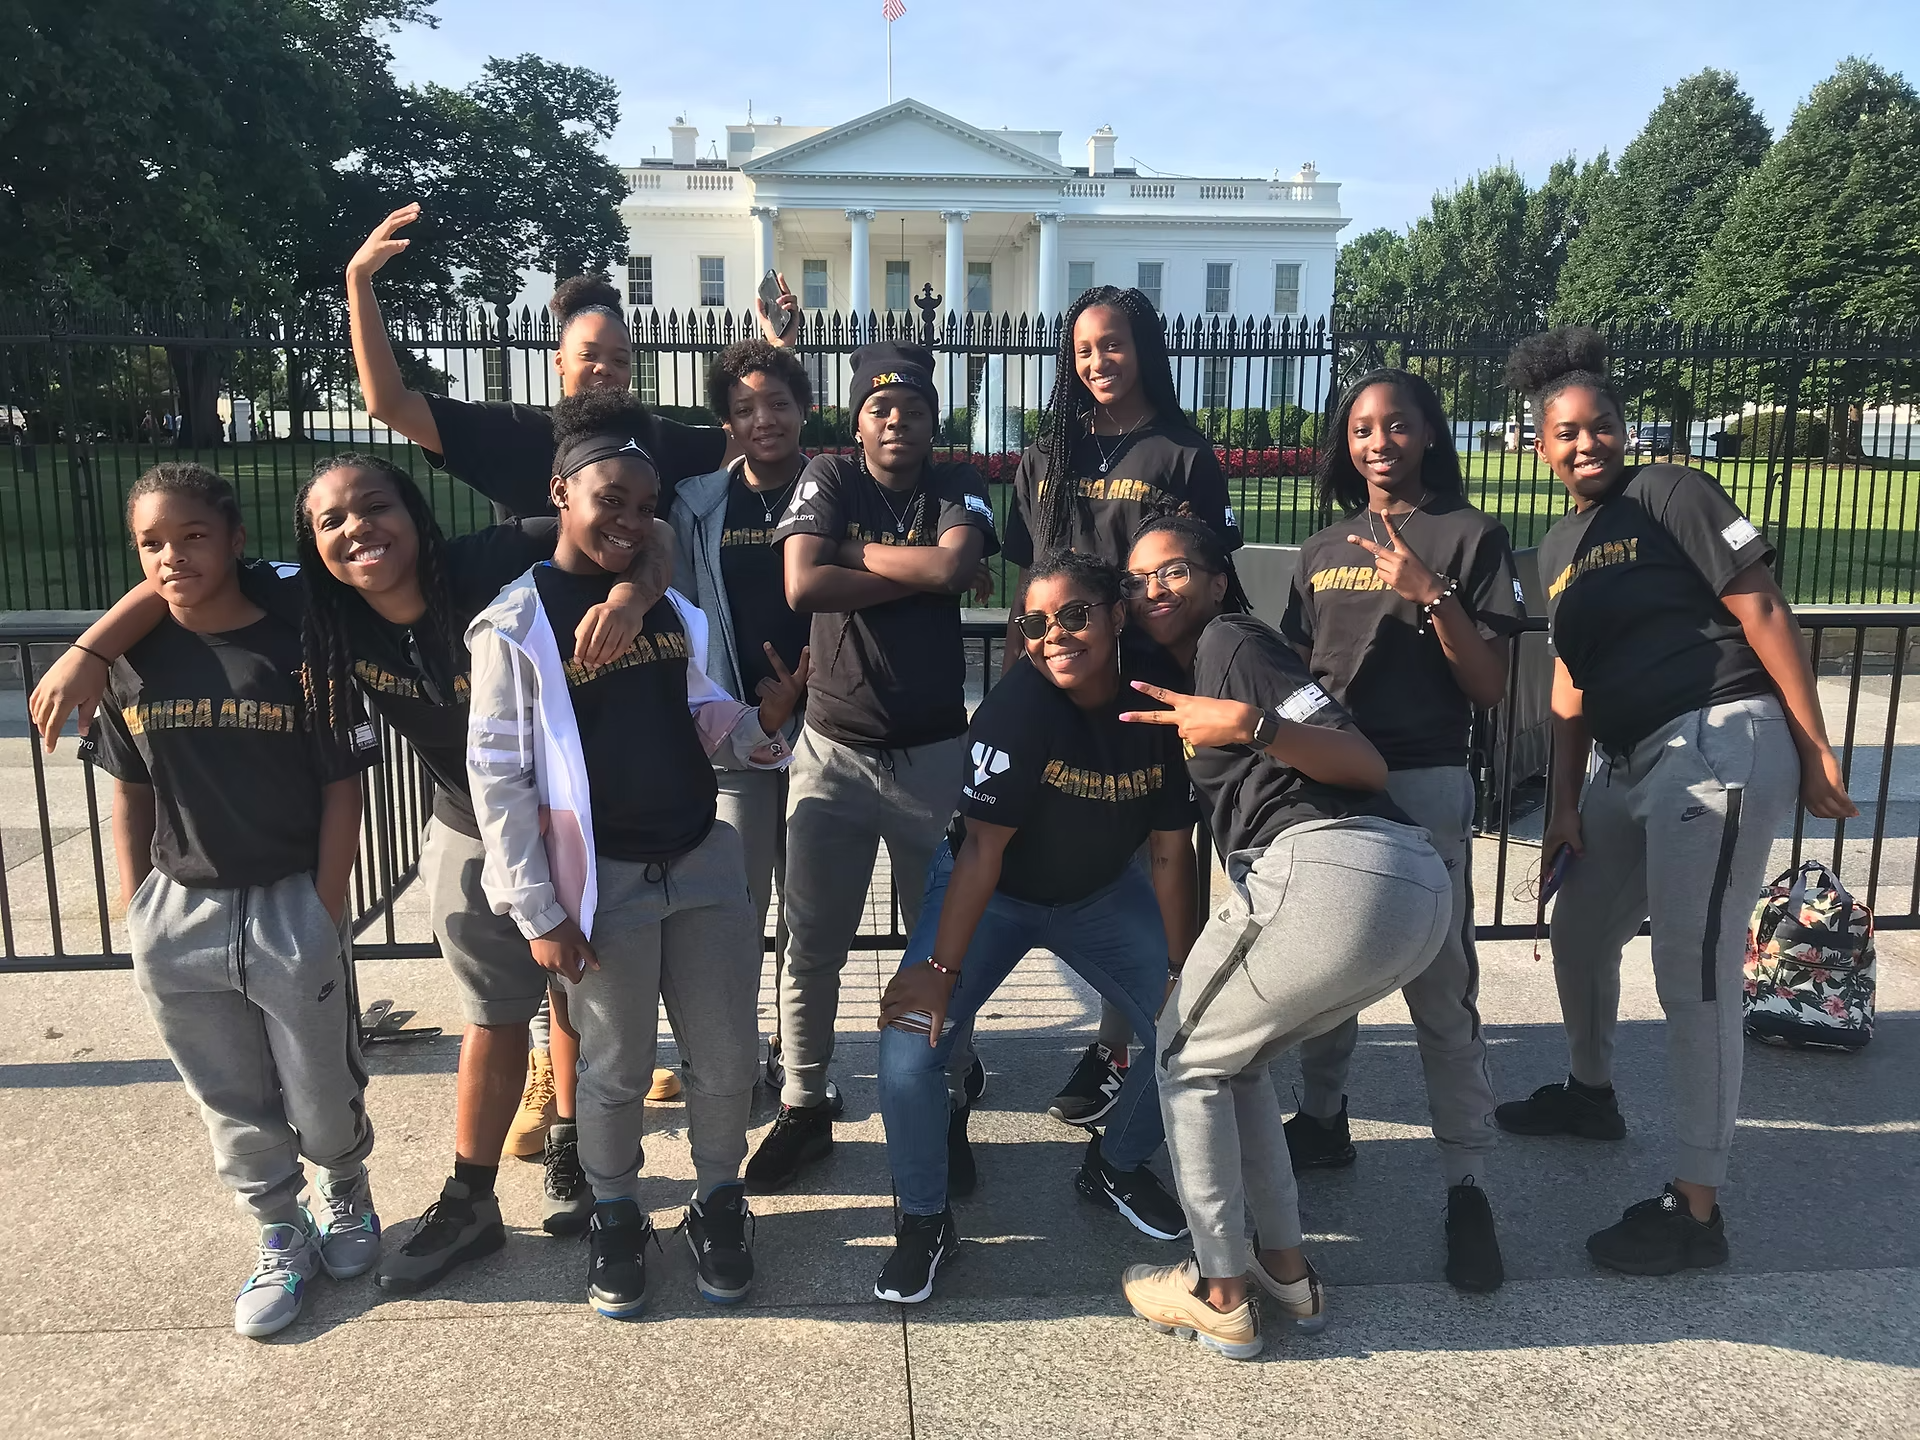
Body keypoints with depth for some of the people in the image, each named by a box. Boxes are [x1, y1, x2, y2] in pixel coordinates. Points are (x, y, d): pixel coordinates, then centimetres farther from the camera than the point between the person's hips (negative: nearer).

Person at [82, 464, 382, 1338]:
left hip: (289, 907, -3)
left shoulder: (297, 648, -11)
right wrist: (134, 914, 5)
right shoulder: (129, 662, 0)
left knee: (323, 1097, 11)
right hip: (179, 915, 3)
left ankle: (346, 1192, 41)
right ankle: (282, 1240, 36)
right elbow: (130, 793, 8)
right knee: (233, 1107, 16)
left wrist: (326, 917, -9)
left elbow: (341, 790, -8)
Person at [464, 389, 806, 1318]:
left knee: (727, 1058, 12)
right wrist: (539, 912, -12)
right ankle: (615, 1216, 36)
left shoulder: (669, 607, 6)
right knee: (616, 1069, 11)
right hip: (605, 882, -4)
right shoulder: (516, 625, -11)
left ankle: (717, 1201, 36)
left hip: (703, 863, 5)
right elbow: (496, 775, -11)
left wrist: (763, 720, -7)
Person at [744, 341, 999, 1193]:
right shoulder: (827, 480, 1)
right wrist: (918, 575, -12)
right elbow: (801, 586, -16)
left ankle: (946, 1112, 26)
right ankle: (802, 1109, 25)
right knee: (811, 947, 8)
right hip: (833, 749, 0)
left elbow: (954, 565, -20)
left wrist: (849, 551, -10)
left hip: (934, 753, 0)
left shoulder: (956, 488, 2)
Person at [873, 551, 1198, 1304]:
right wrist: (942, 969, -26)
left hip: (1100, 894, 4)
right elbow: (982, 850, -28)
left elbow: (1169, 852, -10)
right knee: (908, 1050, -19)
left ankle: (1116, 1165, 26)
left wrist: (1183, 968, -6)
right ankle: (925, 1220, 8)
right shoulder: (1018, 706, -30)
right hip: (991, 894, -4)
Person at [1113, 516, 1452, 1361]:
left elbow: (1364, 763, -6)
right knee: (1235, 1056, 27)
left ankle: (1221, 1297, 15)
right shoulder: (1187, 679, 30)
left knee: (1186, 1059, 11)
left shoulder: (1231, 641, 4)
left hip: (1325, 871, -9)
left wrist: (1250, 726, -19)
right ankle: (1285, 1270, 27)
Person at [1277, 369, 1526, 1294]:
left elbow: (1491, 689, -6)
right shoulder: (1322, 551, 13)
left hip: (1423, 785, -4)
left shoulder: (1469, 536, 0)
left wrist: (1432, 595, -18)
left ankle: (1468, 1188, 4)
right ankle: (1322, 1120, 33)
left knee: (1440, 989, -5)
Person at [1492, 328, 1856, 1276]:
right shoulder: (1558, 548, 16)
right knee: (1579, 932, 20)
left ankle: (1695, 1209, 0)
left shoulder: (1672, 495, -6)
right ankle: (1589, 1092, 46)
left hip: (1718, 746, -8)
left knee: (1694, 973, -8)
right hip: (1633, 763, 8)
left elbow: (1764, 612, -10)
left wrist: (1816, 751, -14)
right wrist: (1565, 803, 13)